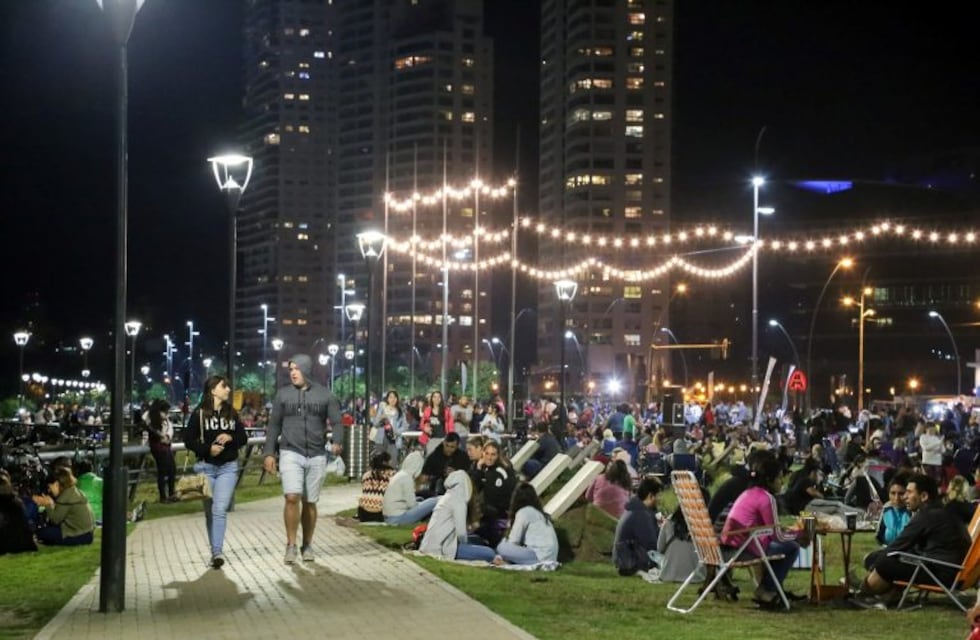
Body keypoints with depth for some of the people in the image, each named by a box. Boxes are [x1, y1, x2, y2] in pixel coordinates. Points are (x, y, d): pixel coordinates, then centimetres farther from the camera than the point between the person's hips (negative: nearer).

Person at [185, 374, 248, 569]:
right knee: (209, 511, 6)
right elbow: (188, 440, -2)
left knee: (220, 509, -13)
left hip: (228, 467, 1)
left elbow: (243, 438, 13)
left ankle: (217, 552, -19)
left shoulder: (232, 413, 9)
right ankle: (215, 550, 17)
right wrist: (208, 449, -17)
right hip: (206, 467, -1)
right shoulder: (199, 414, -1)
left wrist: (230, 437, -8)